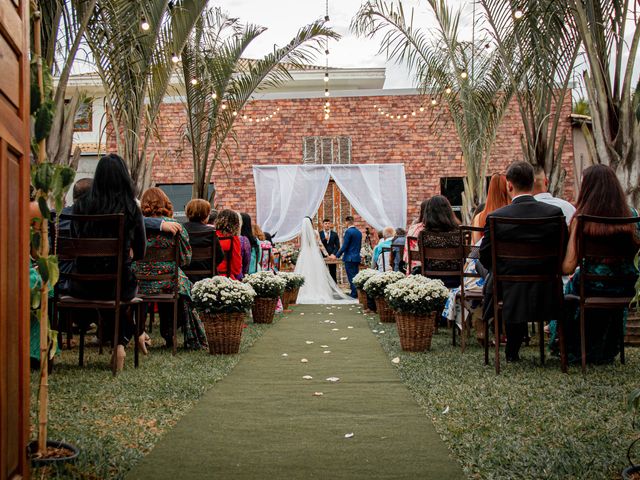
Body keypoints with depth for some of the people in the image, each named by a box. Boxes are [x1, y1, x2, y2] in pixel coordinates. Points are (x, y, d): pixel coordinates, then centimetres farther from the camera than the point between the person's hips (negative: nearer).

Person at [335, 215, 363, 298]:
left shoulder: (348, 231, -14)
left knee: (351, 277, -5)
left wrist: (337, 255, -7)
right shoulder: (359, 232, 11)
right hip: (357, 258, 8)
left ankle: (354, 295, -6)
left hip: (349, 258, -8)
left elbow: (344, 246, -15)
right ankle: (357, 294, 13)